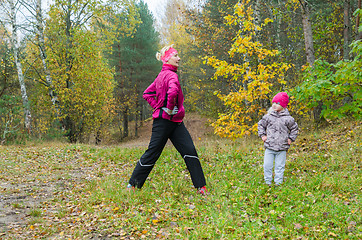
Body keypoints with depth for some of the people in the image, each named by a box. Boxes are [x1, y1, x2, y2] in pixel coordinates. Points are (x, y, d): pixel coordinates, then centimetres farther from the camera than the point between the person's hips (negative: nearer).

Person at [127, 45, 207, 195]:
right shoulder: (171, 75, -14)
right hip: (165, 120, -9)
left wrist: (158, 106, 10)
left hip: (175, 122, 9)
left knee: (189, 150, -2)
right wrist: (170, 108, -22)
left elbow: (147, 94, 20)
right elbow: (172, 91, -37)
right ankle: (133, 185, 18)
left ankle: (201, 187, -2)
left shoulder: (162, 75, 15)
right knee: (152, 153, 2)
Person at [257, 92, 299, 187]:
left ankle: (278, 183, 18)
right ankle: (268, 183, 17)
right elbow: (260, 125, 18)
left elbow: (294, 128, 14)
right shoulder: (268, 117, 2)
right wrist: (262, 135, 9)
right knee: (267, 166, 3)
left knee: (280, 167, 6)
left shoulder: (288, 119, -2)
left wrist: (291, 139, 8)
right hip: (269, 147, 1)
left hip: (282, 148, -1)